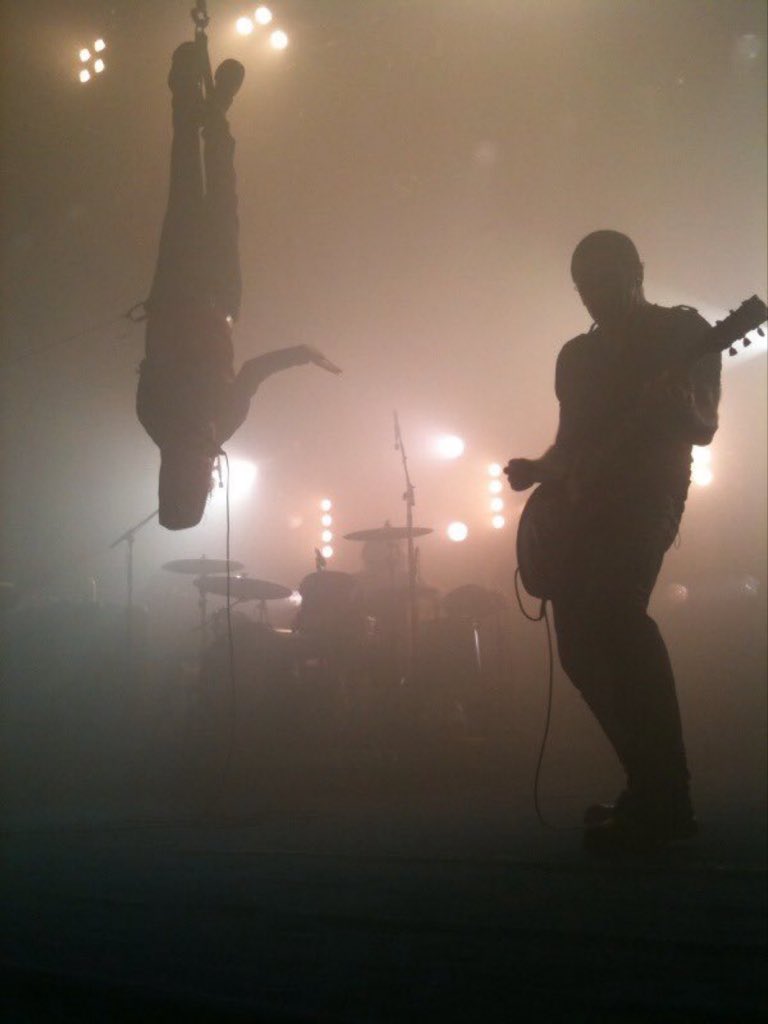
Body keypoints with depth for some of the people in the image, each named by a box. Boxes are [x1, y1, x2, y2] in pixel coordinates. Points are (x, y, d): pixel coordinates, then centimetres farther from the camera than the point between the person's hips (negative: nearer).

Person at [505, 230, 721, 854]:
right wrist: (539, 470, 4)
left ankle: (663, 801, -21)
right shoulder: (576, 356, 22)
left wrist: (678, 406, -25)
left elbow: (704, 429, -2)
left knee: (612, 615, -28)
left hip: (646, 495, -7)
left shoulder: (684, 330, 5)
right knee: (580, 646, -2)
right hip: (581, 507, 7)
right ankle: (656, 791, 11)